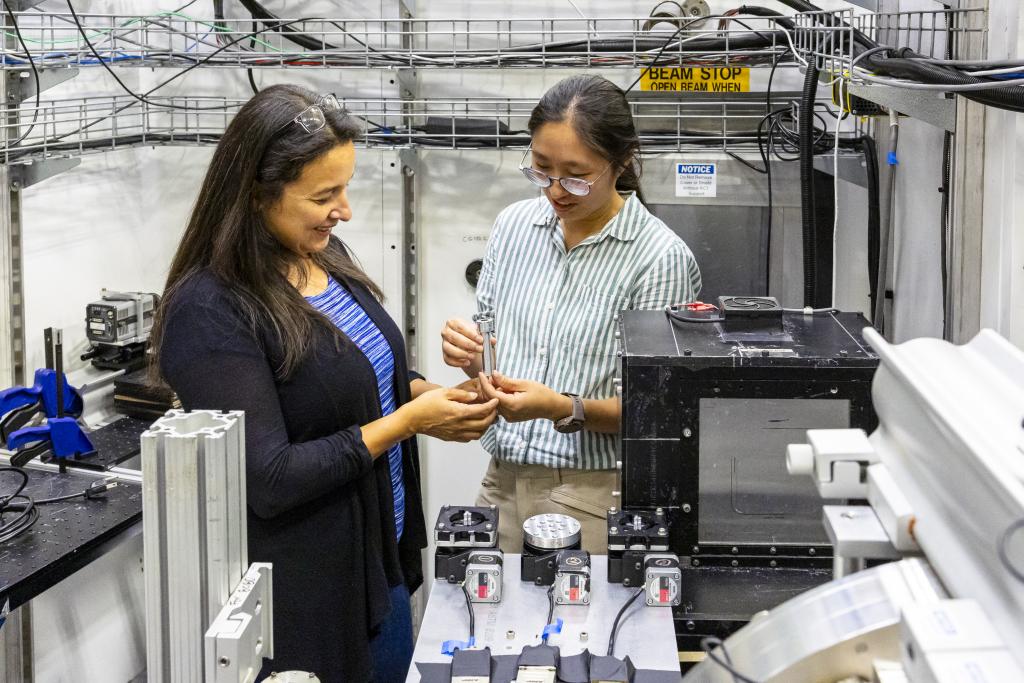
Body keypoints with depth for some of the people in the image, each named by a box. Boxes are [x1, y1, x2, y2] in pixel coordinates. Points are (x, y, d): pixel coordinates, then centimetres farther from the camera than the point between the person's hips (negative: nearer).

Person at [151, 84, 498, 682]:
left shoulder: (324, 254, 1)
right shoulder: (211, 312, -24)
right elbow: (268, 481, -25)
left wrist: (431, 393, -5)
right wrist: (407, 422, -23)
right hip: (301, 599, -8)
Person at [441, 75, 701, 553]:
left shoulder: (660, 257, -13)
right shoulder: (515, 225, 4)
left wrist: (563, 409, -24)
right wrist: (469, 354, -9)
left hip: (595, 496, -5)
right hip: (502, 481, 5)